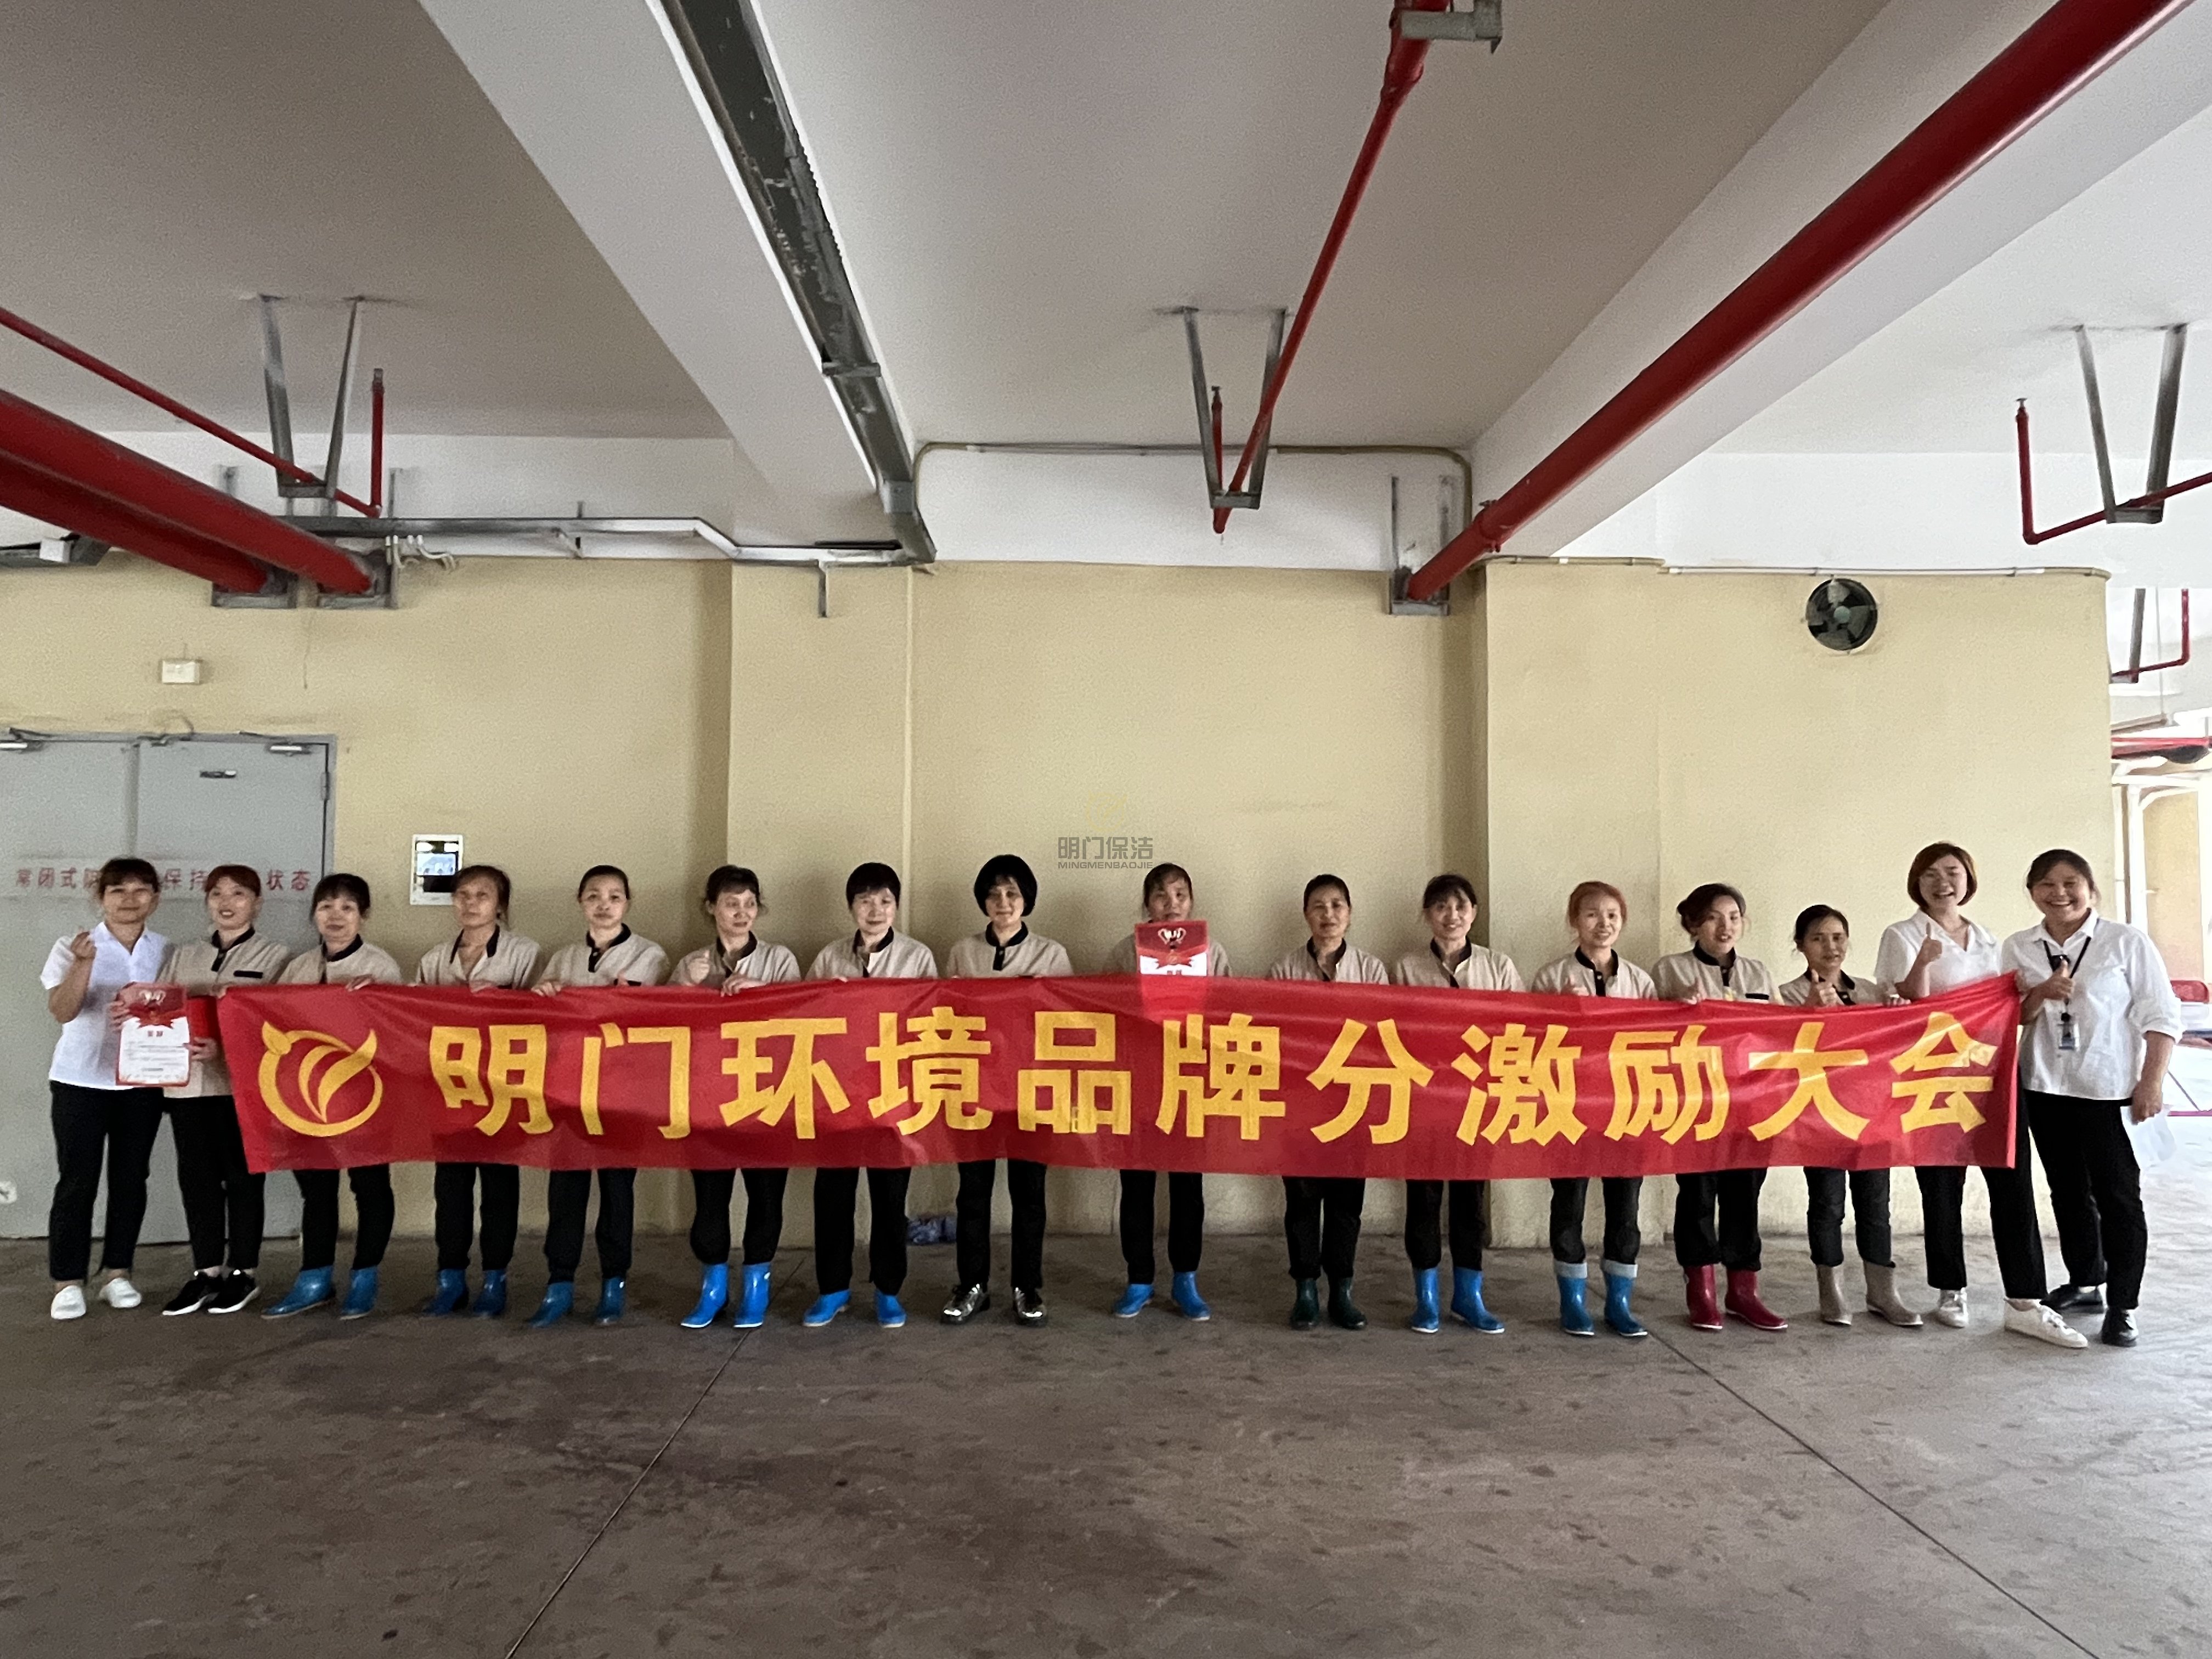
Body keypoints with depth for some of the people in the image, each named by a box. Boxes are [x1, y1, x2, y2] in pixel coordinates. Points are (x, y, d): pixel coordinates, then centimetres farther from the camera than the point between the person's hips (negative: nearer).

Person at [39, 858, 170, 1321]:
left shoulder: (166, 952, 5)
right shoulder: (73, 947, -4)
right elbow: (62, 1011, -14)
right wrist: (84, 963, -29)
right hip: (81, 1079, -3)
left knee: (130, 1178, 8)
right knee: (77, 1180, -2)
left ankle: (117, 1273, 19)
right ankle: (68, 1282, 7)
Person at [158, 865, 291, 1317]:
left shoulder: (274, 956, 1)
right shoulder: (183, 956, 17)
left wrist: (225, 1047, -24)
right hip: (188, 1081, 5)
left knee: (242, 1177, 2)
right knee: (196, 1176, 7)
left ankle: (244, 1271, 13)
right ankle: (206, 1270, 17)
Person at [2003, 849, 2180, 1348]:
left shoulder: (2126, 941, -8)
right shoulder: (2018, 948, 4)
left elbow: (2161, 1016, -7)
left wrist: (2152, 1083, -13)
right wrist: (2040, 995, -13)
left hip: (2110, 1091, -4)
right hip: (2044, 1089, 5)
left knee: (2118, 1195, 1)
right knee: (2068, 1191, 15)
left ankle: (2122, 1306, 10)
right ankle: (2085, 1282, 31)